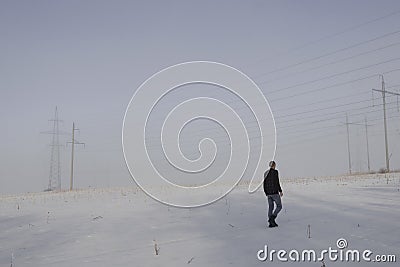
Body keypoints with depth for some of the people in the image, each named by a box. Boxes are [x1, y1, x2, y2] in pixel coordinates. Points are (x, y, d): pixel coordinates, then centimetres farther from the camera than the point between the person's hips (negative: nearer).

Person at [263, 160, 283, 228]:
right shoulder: (275, 172, -10)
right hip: (275, 192, -6)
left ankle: (271, 223, 8)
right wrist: (280, 191, -5)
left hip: (268, 193, 6)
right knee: (279, 206, 5)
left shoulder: (266, 173, 10)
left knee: (270, 207, 10)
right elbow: (277, 183, -14)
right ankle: (272, 217, -13)